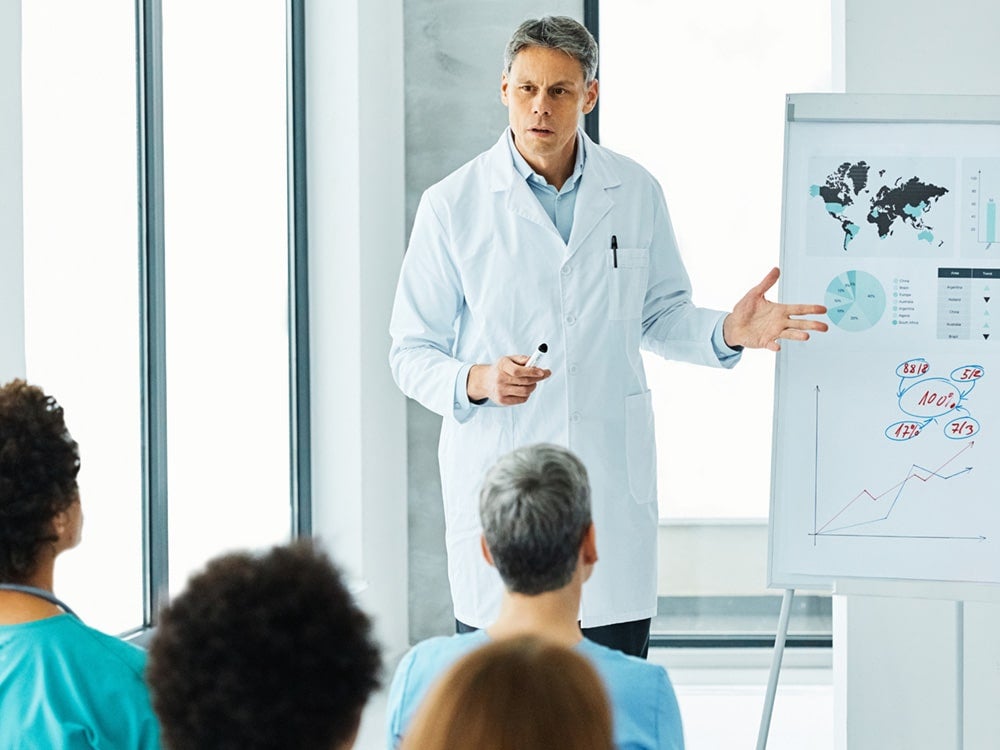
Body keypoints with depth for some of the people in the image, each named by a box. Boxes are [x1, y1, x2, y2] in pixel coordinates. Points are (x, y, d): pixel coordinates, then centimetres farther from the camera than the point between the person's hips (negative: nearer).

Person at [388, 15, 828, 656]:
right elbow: (412, 352, 0)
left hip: (612, 477, 2)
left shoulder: (637, 194, 6)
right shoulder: (453, 205, -2)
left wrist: (728, 331, -2)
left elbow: (662, 316, 18)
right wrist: (477, 382, -19)